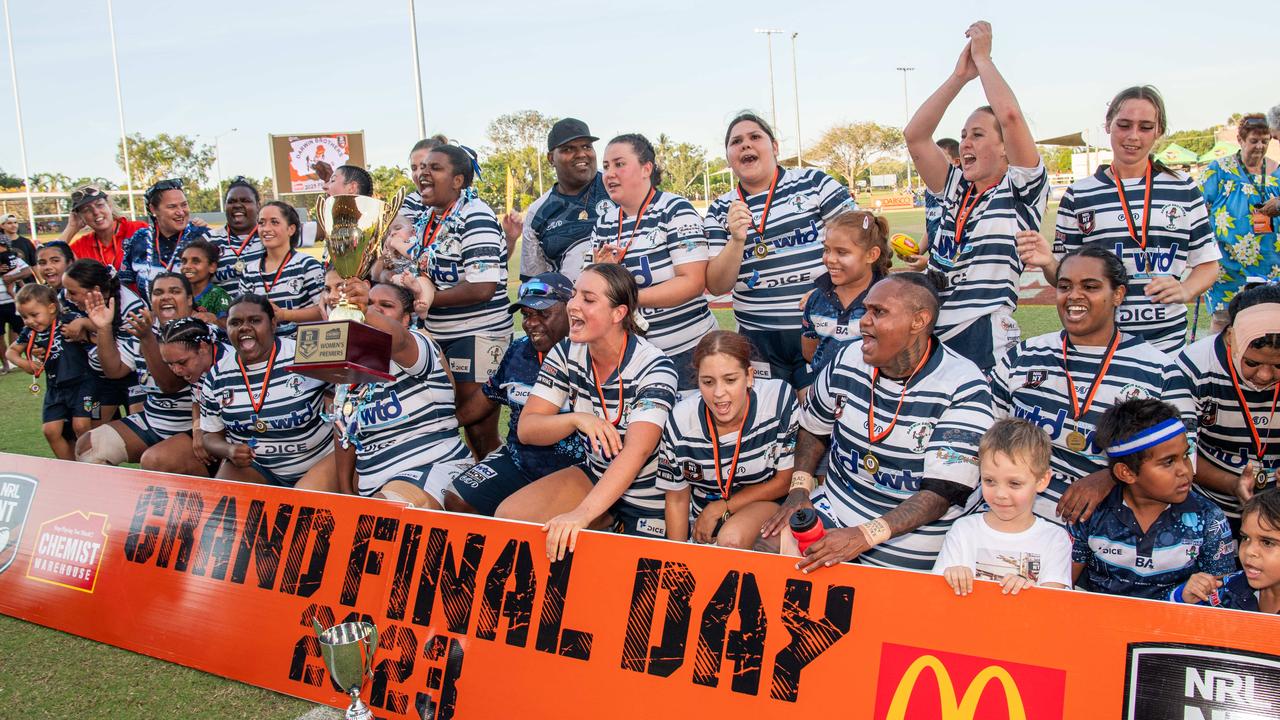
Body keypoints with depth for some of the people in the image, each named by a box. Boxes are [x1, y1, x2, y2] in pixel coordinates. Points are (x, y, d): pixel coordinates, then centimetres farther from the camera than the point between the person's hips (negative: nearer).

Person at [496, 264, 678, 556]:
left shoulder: (653, 367, -24)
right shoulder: (566, 353, -8)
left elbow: (636, 451, -36)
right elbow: (526, 428, -9)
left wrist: (582, 514, -48)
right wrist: (576, 419, -31)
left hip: (649, 496, -4)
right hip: (594, 475, 4)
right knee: (508, 516, -14)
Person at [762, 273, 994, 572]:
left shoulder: (964, 388, -17)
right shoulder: (848, 360, -1)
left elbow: (942, 493, -21)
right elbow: (814, 429, 16)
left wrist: (865, 535, -31)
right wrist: (799, 488, -1)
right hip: (833, 510, 5)